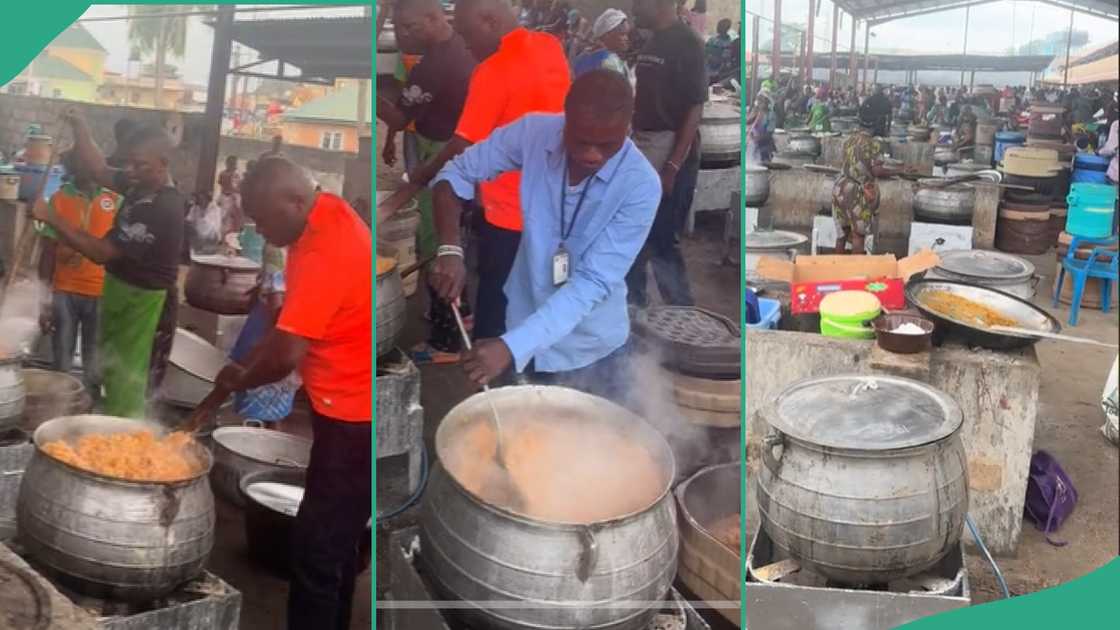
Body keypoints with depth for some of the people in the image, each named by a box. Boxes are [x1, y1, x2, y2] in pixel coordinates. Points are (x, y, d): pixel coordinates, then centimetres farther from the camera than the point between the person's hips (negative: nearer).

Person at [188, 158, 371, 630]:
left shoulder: (325, 253, -27)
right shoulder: (327, 214, 5)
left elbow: (285, 356, -28)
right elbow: (291, 323, 12)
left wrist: (233, 381, -8)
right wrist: (242, 370, 5)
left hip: (354, 418, -10)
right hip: (349, 407, 10)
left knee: (316, 549, -2)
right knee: (335, 540, 20)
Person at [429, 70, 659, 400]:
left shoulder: (641, 186, -24)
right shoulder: (533, 132, -16)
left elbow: (592, 282, -27)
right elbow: (457, 172, -4)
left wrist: (512, 346, -35)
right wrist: (451, 250, -22)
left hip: (592, 350, -2)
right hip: (526, 330, 2)